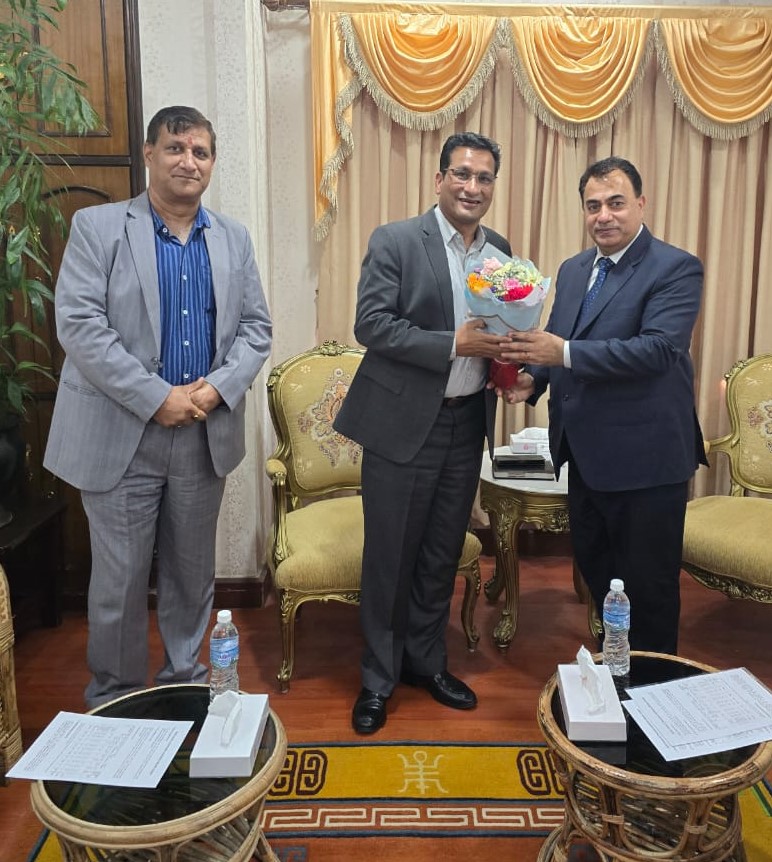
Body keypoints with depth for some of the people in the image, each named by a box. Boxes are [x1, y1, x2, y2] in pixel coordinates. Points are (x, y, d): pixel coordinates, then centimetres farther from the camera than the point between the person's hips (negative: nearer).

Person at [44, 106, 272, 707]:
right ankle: (115, 700, 26)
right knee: (119, 580, 6)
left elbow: (256, 327, 7)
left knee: (193, 572, 15)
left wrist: (218, 387, -11)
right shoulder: (97, 227, -2)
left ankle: (185, 679, 34)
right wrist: (156, 398, -17)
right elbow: (78, 325, -11)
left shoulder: (234, 239, 10)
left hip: (206, 435, 4)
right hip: (121, 434, -3)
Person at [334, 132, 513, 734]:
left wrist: (504, 356, -4)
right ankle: (379, 678, 25)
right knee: (390, 556, 6)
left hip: (467, 422, 5)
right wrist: (454, 344, -21)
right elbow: (370, 325, -15)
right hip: (404, 421, -5)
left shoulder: (500, 249, 10)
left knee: (443, 554, 16)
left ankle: (427, 661, 35)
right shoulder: (394, 242, -7)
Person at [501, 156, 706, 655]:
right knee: (595, 571, 20)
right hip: (587, 455, 7)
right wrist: (532, 378, -5)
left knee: (649, 585, 8)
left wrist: (564, 352, -30)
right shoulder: (573, 270, 12)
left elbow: (658, 348, -24)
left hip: (644, 458, -7)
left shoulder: (676, 269, -11)